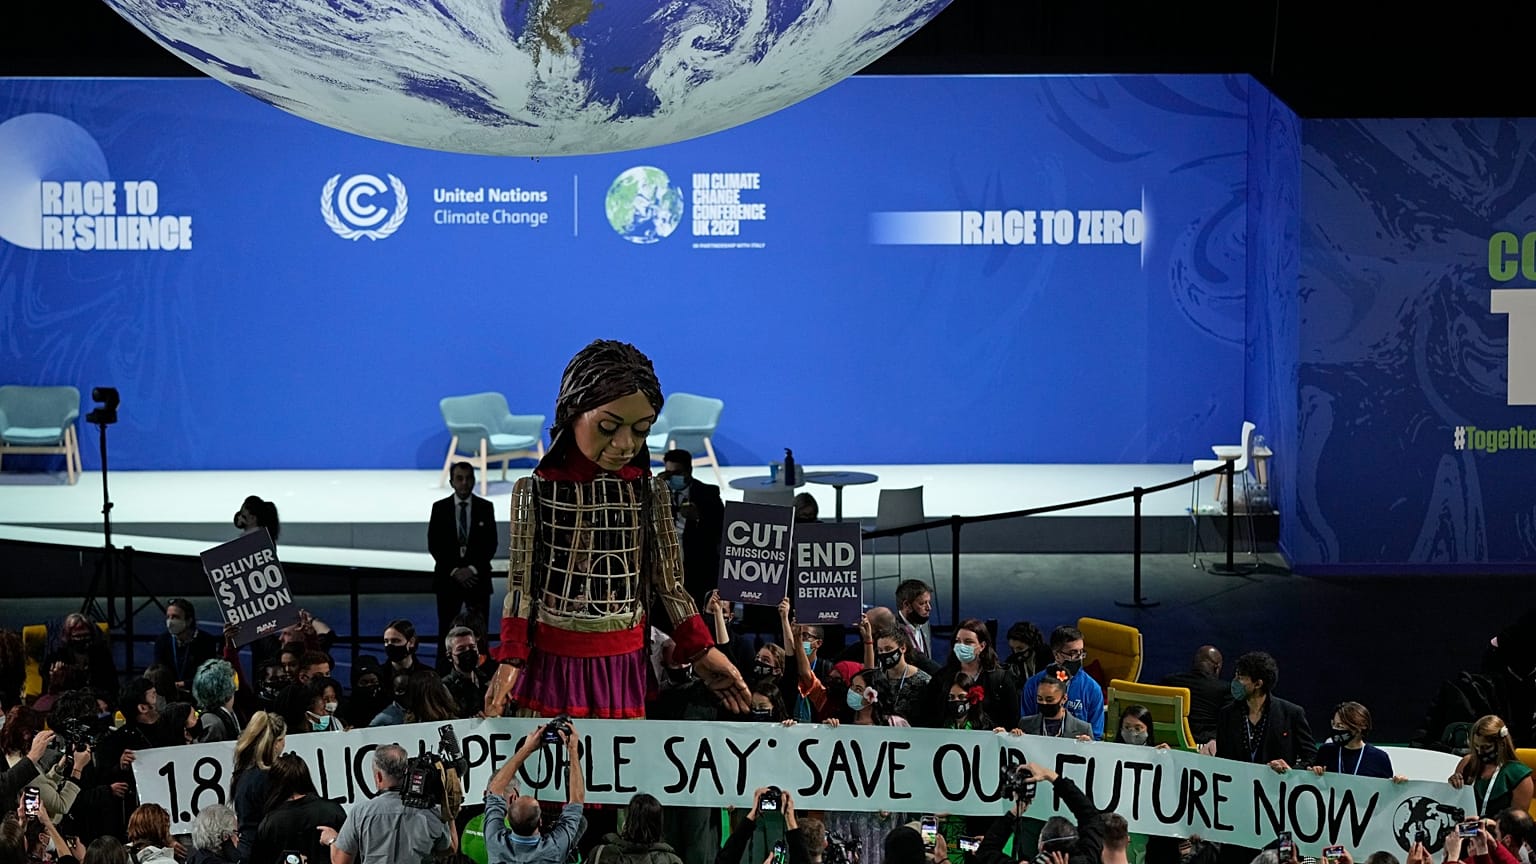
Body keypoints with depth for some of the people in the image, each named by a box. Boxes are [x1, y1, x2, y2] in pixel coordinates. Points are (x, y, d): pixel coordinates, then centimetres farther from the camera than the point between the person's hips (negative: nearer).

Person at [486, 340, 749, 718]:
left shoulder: (648, 493, 1)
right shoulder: (536, 491, -5)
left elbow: (668, 582, 7)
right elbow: (520, 583, -2)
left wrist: (701, 651, 0)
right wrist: (511, 660, -10)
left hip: (622, 666, 2)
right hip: (552, 660, -2)